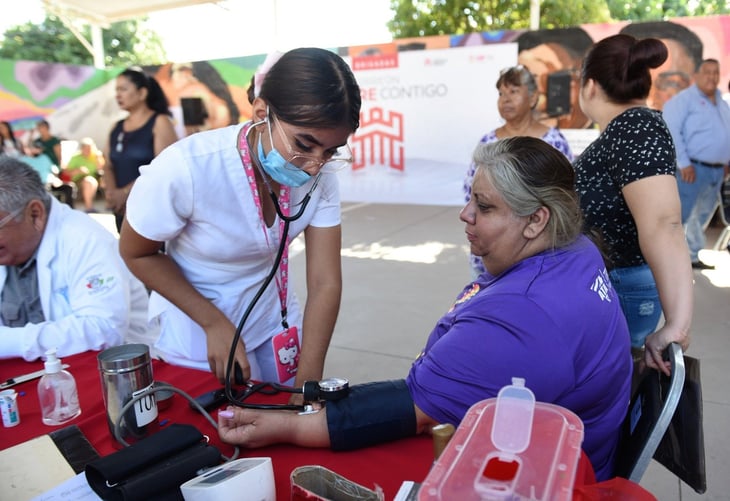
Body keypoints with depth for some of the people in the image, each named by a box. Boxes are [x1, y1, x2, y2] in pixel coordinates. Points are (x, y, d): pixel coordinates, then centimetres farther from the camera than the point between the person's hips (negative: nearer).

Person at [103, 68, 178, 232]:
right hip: (123, 209, 6)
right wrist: (111, 193, -8)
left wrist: (125, 192, -18)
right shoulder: (116, 128, 16)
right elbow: (108, 166, 14)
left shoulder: (160, 123, -3)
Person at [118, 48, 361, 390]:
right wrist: (215, 324, -18)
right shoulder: (184, 169, -31)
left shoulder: (319, 176, -20)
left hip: (275, 319, 4)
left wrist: (306, 386, -23)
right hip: (198, 330, -3)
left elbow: (325, 284, -18)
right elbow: (137, 254, -14)